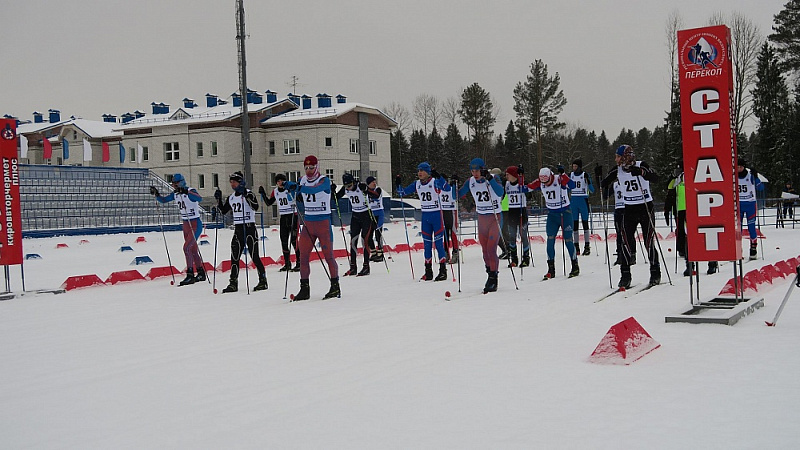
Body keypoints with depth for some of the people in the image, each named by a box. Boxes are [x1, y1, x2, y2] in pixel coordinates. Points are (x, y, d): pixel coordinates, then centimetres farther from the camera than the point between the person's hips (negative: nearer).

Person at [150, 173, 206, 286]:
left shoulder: (191, 191, -17)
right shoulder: (175, 194, 6)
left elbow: (199, 199, -36)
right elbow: (163, 200, 11)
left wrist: (186, 192, -48)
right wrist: (156, 194, -8)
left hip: (195, 223, -9)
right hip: (185, 224, 9)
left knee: (187, 247, -16)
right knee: (193, 250, 14)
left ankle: (190, 275, -11)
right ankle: (201, 273, 24)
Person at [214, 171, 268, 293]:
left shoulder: (248, 194, -7)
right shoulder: (231, 198, 14)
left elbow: (255, 207, -22)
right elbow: (223, 211, 20)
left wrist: (246, 195, -28)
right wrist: (218, 200, 7)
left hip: (249, 228, -7)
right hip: (238, 230, 7)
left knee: (254, 256, -6)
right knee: (234, 257, 2)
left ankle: (263, 280, 4)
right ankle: (233, 283, 6)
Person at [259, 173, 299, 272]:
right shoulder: (275, 191, 8)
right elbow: (268, 203, 16)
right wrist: (262, 194, 5)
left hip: (293, 216, -6)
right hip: (283, 217, 6)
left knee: (294, 240, -9)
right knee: (283, 240, 5)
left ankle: (299, 263, -3)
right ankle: (287, 264, 14)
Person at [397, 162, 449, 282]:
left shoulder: (434, 182, -10)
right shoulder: (417, 184, 7)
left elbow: (447, 188, -27)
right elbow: (402, 193, 14)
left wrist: (438, 177, -37)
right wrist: (398, 185, -6)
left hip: (436, 214, -6)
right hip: (425, 216, 6)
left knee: (438, 243, -7)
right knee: (427, 244, 7)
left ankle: (443, 270, -2)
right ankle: (428, 271, 13)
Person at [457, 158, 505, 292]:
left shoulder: (493, 178, -11)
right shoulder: (471, 182, 1)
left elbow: (500, 193, -28)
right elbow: (458, 195, 3)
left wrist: (489, 179, -37)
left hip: (495, 218, -5)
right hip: (481, 219, 5)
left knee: (491, 249, -13)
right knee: (485, 250, 7)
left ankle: (493, 280, -8)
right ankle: (491, 276, 20)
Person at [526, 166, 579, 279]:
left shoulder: (559, 180, -18)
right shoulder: (540, 184, -3)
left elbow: (572, 185, -35)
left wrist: (562, 174, -43)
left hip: (565, 213, -5)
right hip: (552, 214, 5)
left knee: (567, 240, -4)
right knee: (550, 240, -5)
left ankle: (575, 267, 11)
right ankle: (551, 269, 0)